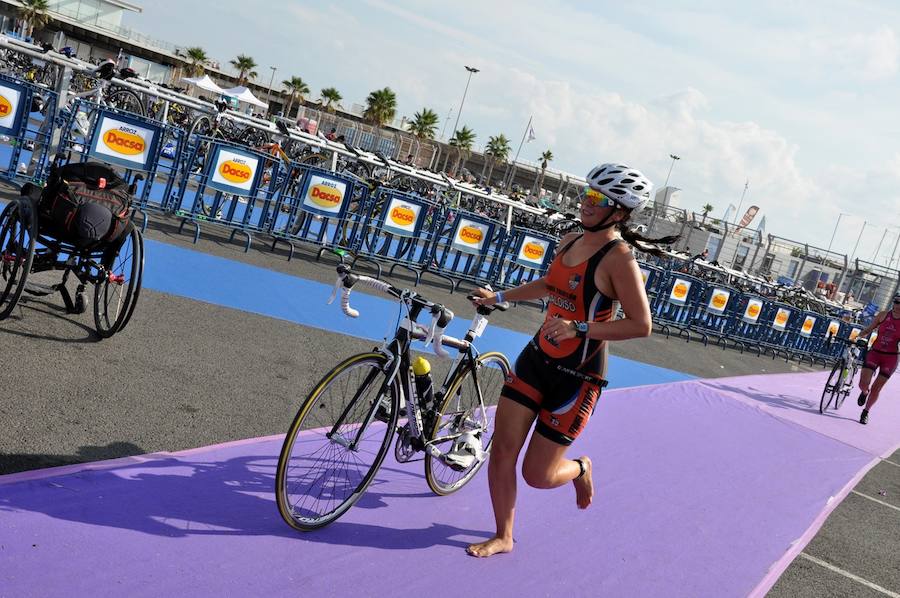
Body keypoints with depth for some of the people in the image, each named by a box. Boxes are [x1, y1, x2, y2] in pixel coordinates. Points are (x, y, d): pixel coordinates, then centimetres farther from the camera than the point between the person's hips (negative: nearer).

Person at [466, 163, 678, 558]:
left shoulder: (619, 258, -18)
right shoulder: (570, 241, 5)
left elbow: (641, 325, -20)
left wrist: (579, 327, -26)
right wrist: (499, 297, 23)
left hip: (577, 375, -7)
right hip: (537, 356, 7)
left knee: (537, 474, 0)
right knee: (502, 450, 3)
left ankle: (580, 469, 35)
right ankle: (503, 537, 22)